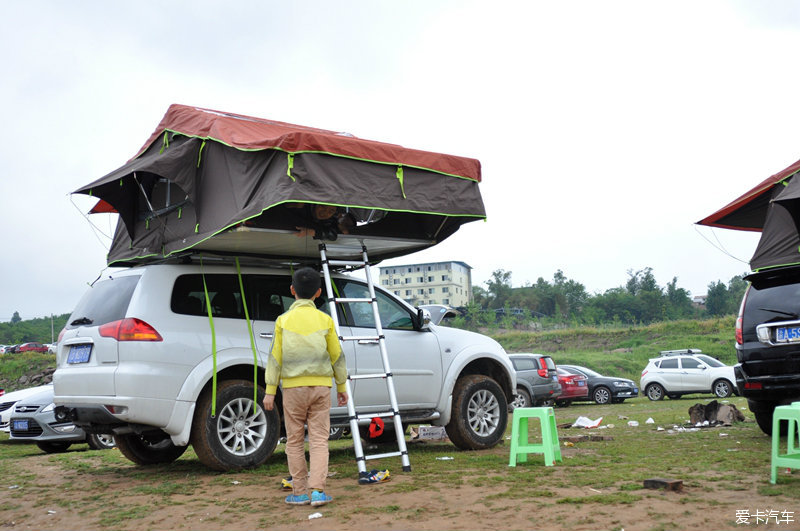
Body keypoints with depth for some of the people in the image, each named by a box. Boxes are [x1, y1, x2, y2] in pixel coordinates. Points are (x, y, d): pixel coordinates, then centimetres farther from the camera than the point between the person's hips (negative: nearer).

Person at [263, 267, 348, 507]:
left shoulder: (284, 320, -2)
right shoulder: (325, 320, 0)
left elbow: (275, 357, -2)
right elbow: (337, 356, 4)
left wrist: (270, 391, 2)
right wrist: (341, 386, 15)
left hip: (293, 387, 0)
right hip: (320, 387, 1)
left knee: (295, 441, 9)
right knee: (319, 439, 4)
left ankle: (299, 492, 12)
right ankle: (317, 490, -4)